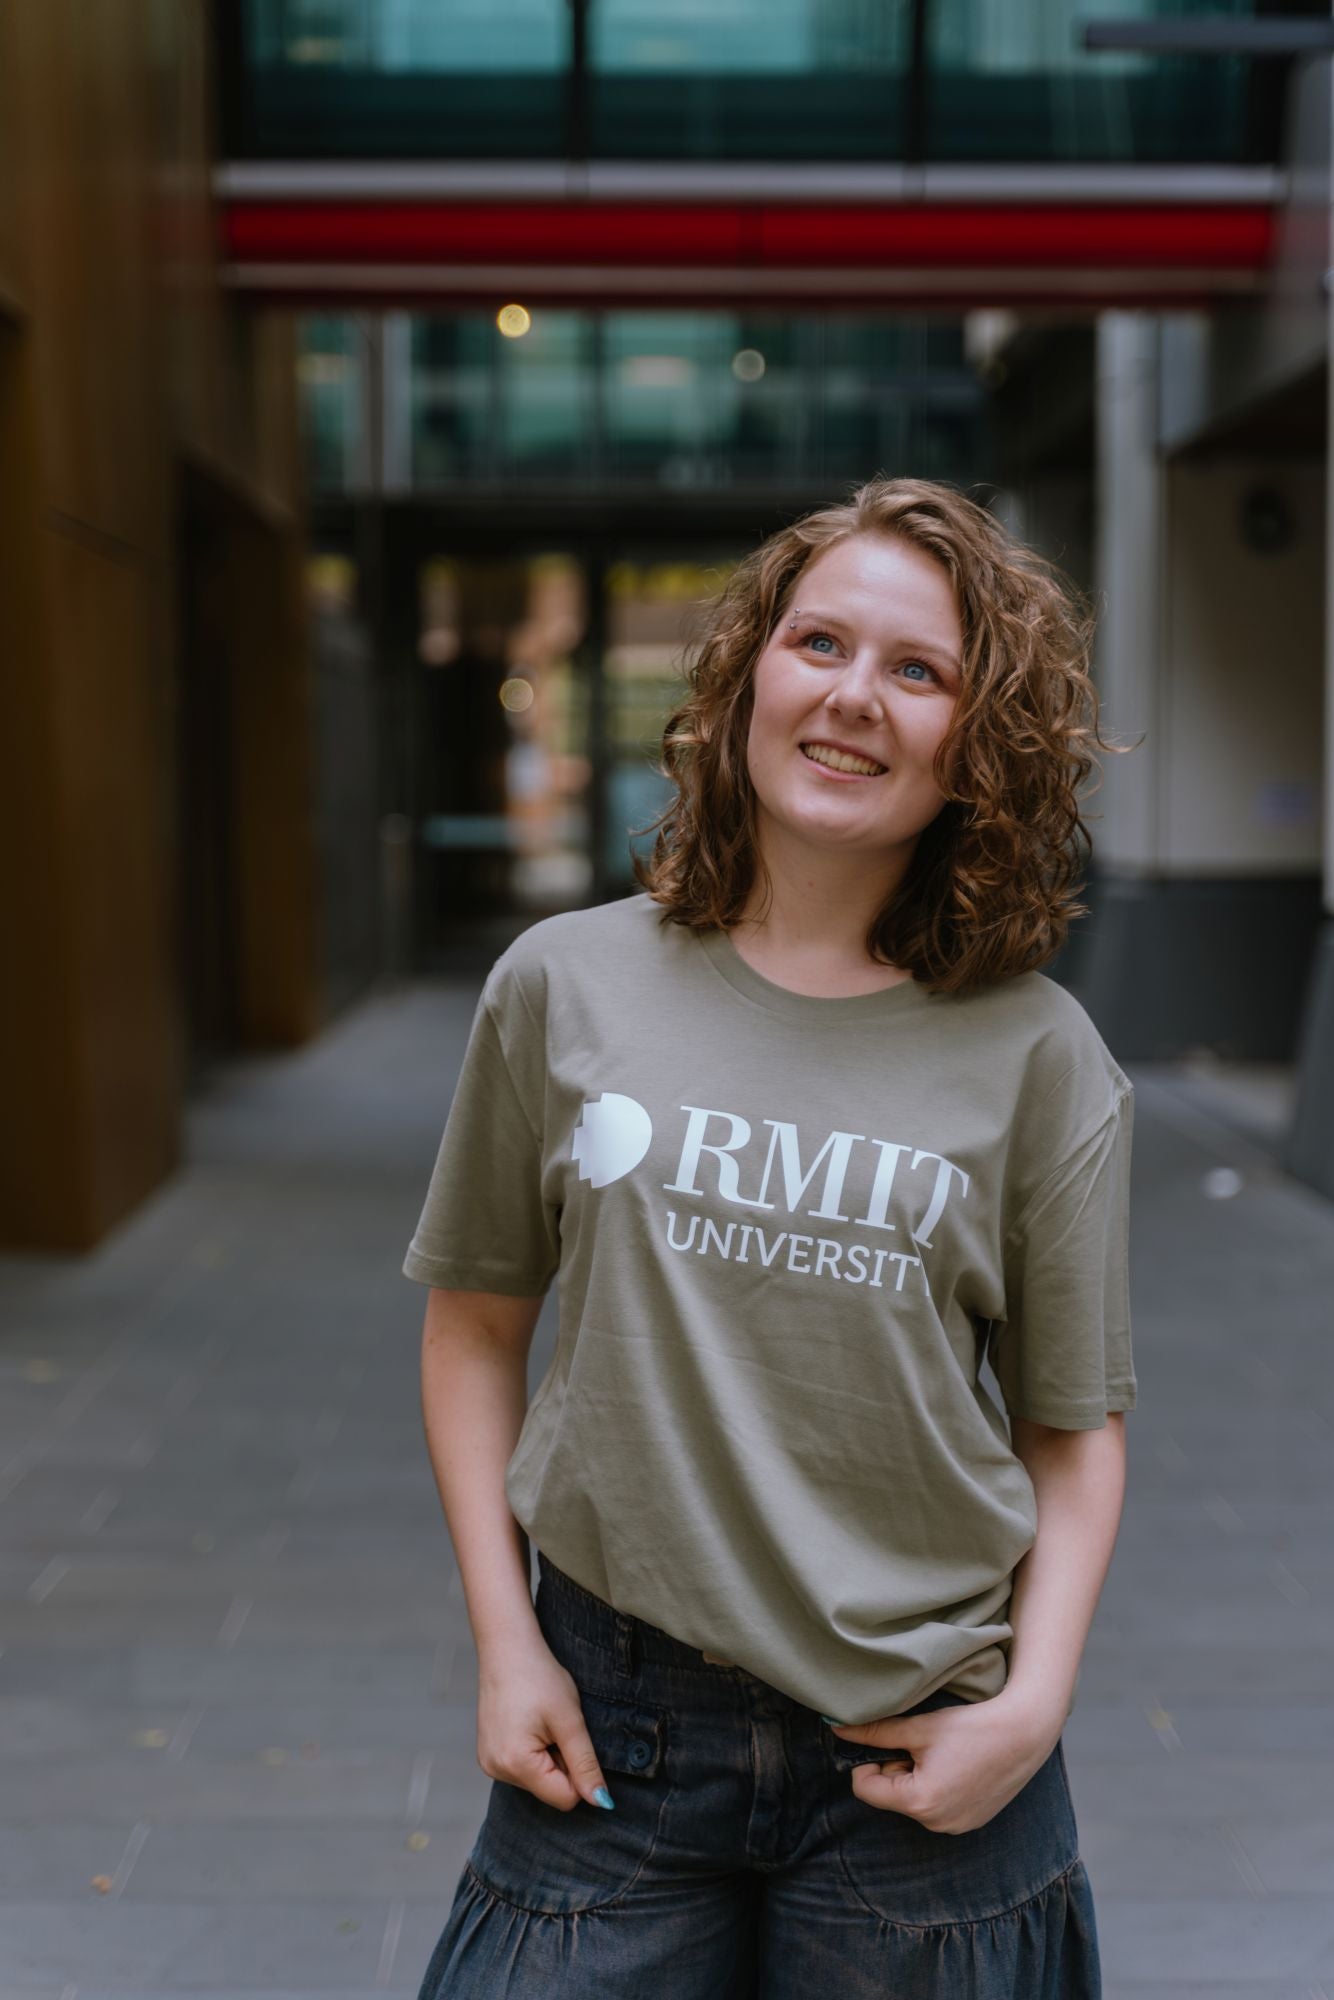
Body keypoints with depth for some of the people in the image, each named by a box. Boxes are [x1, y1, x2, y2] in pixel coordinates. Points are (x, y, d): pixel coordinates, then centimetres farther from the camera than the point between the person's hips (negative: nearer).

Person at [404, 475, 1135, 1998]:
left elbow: (1074, 1419, 1)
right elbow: (475, 1320, 5)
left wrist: (1032, 1705, -10)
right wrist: (504, 1640, 0)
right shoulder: (565, 988, -3)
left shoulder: (1035, 1057, -6)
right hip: (611, 1718, 1)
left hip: (920, 1757, 0)